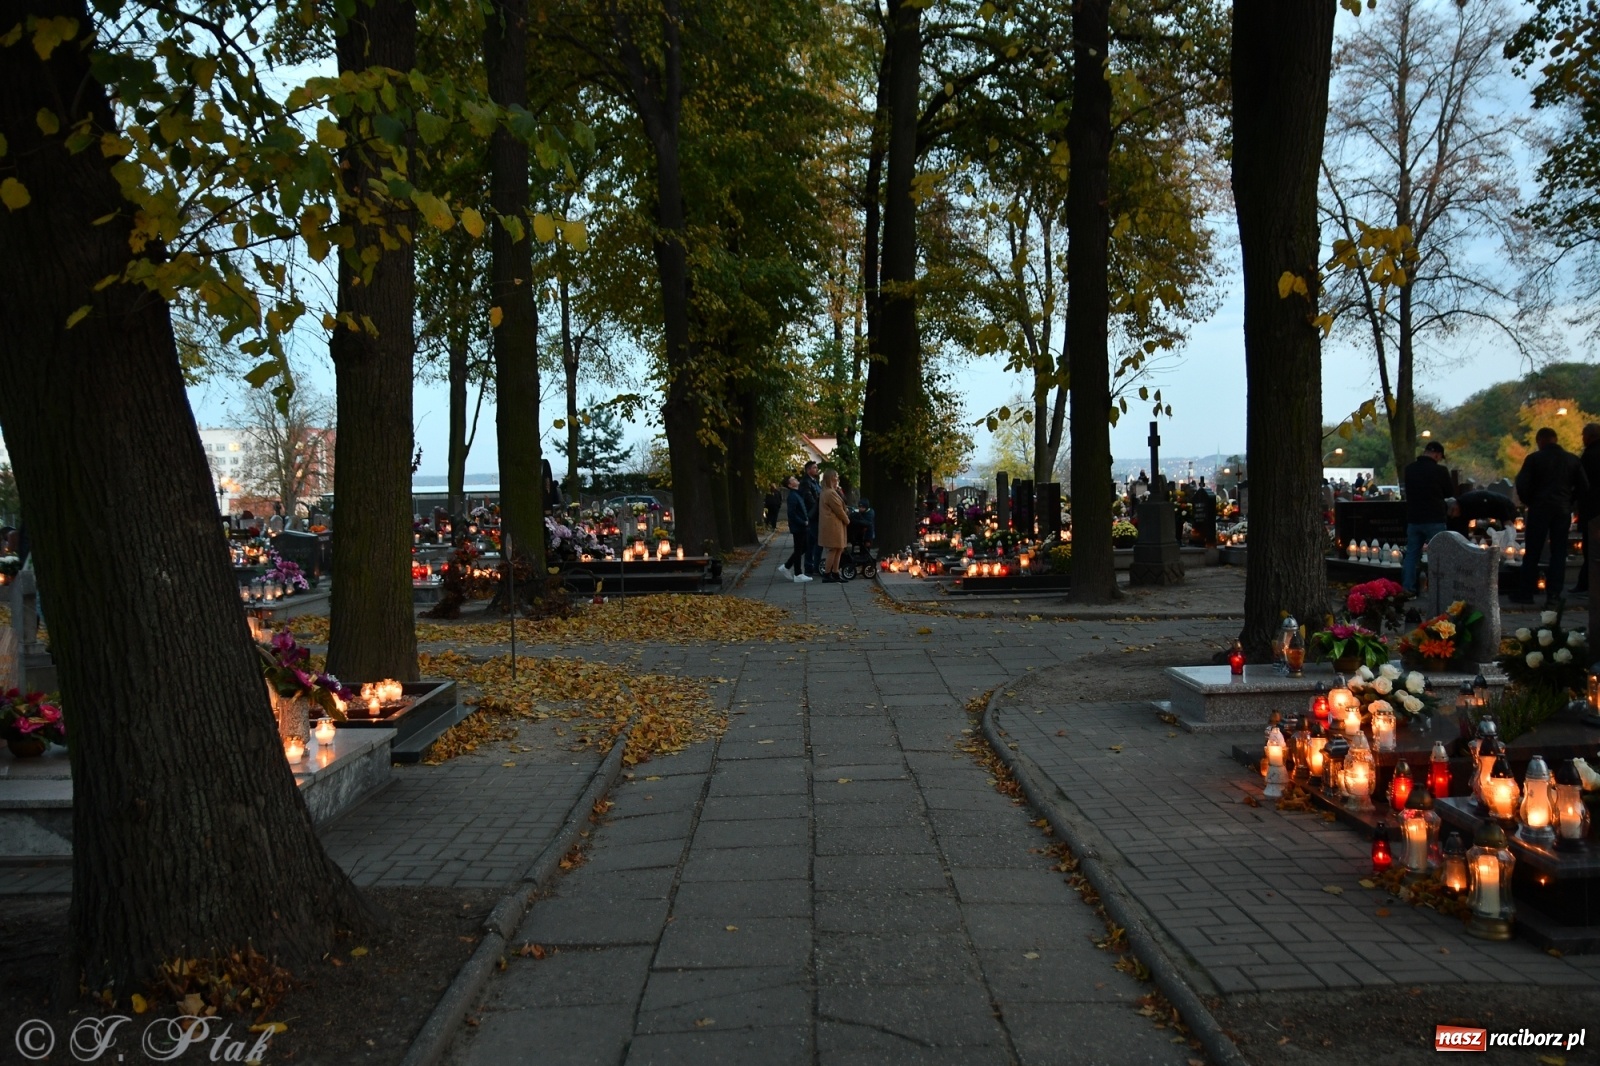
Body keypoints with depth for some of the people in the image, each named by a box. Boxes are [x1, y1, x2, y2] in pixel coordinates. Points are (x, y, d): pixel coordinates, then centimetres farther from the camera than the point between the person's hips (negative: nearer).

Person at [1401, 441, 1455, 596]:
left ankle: (1407, 588, 9)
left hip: (1413, 518, 5)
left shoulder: (1410, 469, 2)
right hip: (1434, 519, -5)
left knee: (1411, 554, 11)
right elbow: (1450, 493, 0)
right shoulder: (1439, 470, -14)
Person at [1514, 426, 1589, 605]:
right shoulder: (1573, 460, 5)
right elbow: (1584, 487, 4)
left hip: (1540, 509, -3)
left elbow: (1522, 485, -10)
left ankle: (1525, 592, 4)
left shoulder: (1534, 458, -6)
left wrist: (1528, 502, 5)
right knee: (1559, 552, 7)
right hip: (1563, 510, 3)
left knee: (1532, 552, 3)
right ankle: (1554, 594, 5)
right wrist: (1568, 501, 15)